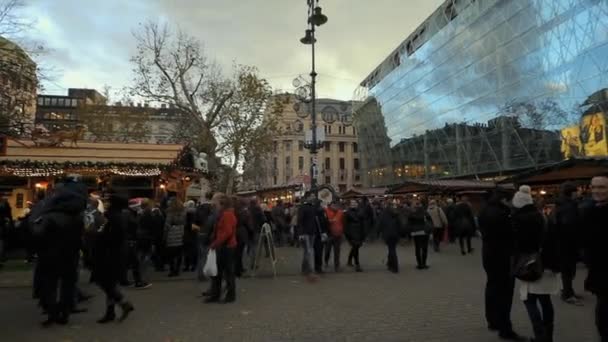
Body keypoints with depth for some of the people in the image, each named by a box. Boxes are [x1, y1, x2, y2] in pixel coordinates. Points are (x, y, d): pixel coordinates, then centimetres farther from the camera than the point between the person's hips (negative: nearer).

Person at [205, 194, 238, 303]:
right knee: (217, 271, 13)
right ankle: (215, 295, 21)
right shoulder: (223, 214, 16)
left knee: (228, 271, 0)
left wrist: (215, 244, -20)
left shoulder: (228, 215, -17)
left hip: (227, 247, -10)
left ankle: (231, 295, 12)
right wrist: (214, 243, 10)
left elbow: (227, 232, -25)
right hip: (222, 247, 10)